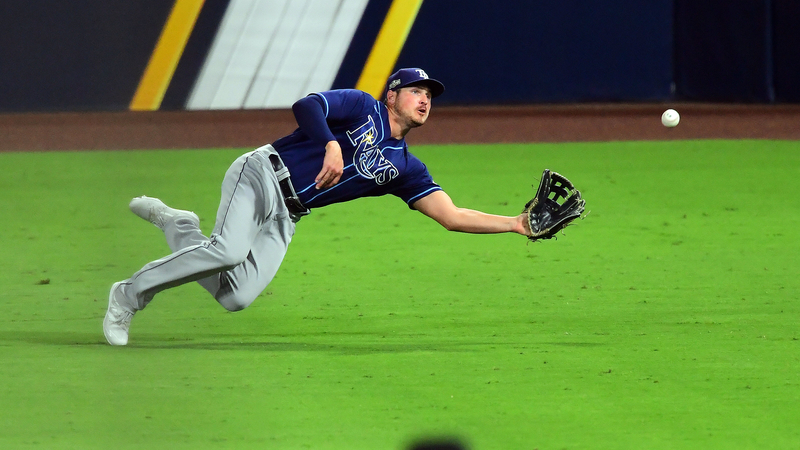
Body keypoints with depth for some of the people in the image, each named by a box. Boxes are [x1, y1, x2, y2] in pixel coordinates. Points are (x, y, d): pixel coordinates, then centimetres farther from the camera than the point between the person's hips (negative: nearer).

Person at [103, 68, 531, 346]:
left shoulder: (405, 168, 16)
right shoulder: (362, 107, 2)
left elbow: (451, 216, 11)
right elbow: (305, 106, -13)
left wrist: (516, 224, 0)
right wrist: (332, 145, -31)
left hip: (284, 220, 6)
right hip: (261, 175, -6)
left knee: (236, 297, -17)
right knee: (230, 250, -33)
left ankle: (179, 227, 10)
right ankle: (129, 295, -15)